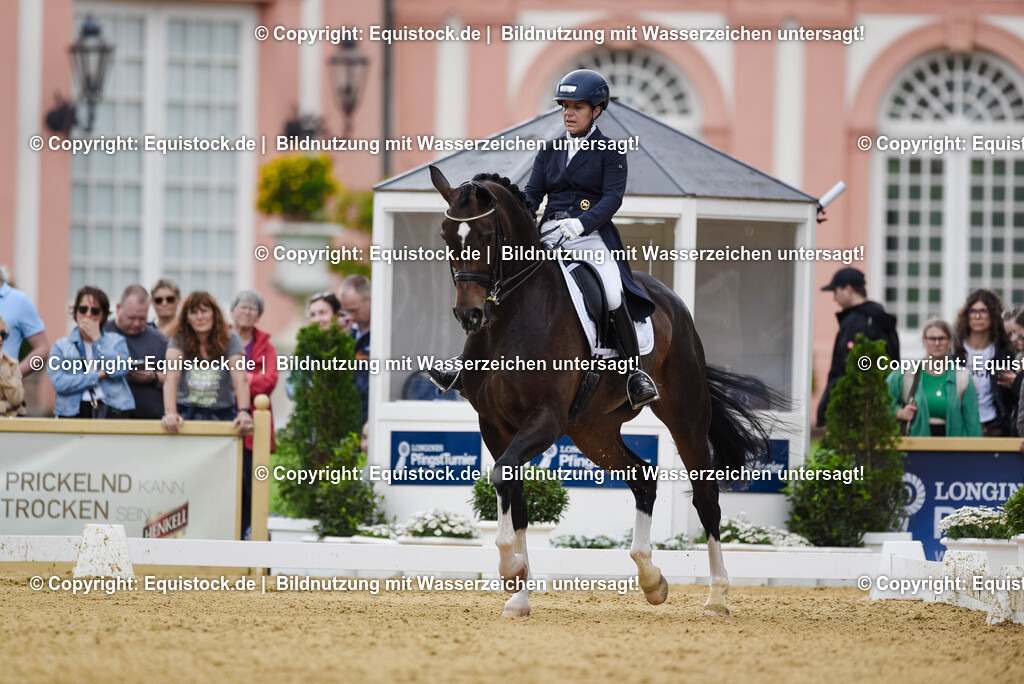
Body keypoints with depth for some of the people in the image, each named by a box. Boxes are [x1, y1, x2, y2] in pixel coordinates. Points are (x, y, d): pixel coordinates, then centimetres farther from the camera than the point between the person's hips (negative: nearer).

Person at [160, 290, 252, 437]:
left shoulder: (230, 339, -1)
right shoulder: (179, 340, -1)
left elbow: (240, 379, -13)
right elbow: (171, 377, -15)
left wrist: (243, 412, -30)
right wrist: (170, 412, -32)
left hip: (221, 414, 0)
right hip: (186, 412, 0)